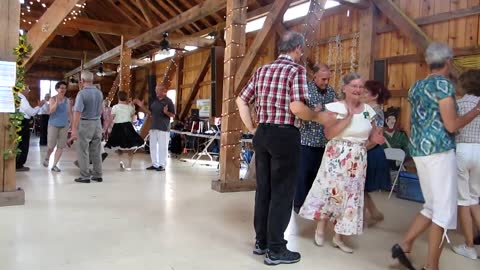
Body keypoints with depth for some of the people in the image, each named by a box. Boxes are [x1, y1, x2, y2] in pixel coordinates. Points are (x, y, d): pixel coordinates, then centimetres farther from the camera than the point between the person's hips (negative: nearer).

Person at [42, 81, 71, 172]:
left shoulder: (67, 100, 5)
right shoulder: (52, 99, -3)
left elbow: (69, 113, 10)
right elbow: (51, 111, -16)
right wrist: (57, 101, -26)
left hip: (64, 125, 3)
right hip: (53, 125, -3)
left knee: (61, 146, 1)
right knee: (51, 145, 0)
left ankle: (54, 165, 11)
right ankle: (47, 158, 32)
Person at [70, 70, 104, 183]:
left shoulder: (82, 93, -15)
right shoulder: (99, 93, 5)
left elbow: (77, 112, -23)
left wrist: (74, 129, -25)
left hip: (85, 123, -6)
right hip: (97, 123, 6)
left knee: (83, 151, 4)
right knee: (96, 151, 13)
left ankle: (85, 176, 8)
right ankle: (98, 175, 18)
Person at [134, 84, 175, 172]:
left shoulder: (168, 101, -7)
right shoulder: (154, 100, 12)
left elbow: (173, 115, -9)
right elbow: (150, 112, 15)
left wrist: (166, 112, -28)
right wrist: (141, 106, 6)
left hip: (163, 128, -7)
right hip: (153, 127, 7)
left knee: (162, 147, -2)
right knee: (153, 146, 11)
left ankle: (162, 165, 7)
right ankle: (155, 164, 20)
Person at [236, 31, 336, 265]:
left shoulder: (262, 70, 13)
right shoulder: (296, 69, -8)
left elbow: (241, 100, 12)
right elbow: (296, 107, -20)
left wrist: (251, 129, 14)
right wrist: (318, 117, -5)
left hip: (262, 134, 7)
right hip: (284, 135, -7)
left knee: (263, 189, 14)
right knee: (282, 192, 2)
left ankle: (261, 242, 25)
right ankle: (275, 250, 10)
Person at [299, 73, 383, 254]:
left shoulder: (369, 111, 7)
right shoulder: (335, 107, -7)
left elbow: (369, 139, 17)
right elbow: (329, 134, -19)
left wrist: (375, 139, -6)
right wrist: (348, 117, -20)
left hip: (357, 161, 5)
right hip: (336, 158, -4)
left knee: (350, 196, 6)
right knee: (331, 191, -3)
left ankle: (339, 237, 20)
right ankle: (320, 228, 22)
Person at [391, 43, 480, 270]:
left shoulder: (416, 86, 15)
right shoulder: (443, 84, -9)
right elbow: (451, 125, -11)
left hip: (418, 150, 8)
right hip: (439, 150, -8)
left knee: (433, 206, 18)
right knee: (444, 210, 0)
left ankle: (404, 245, 14)